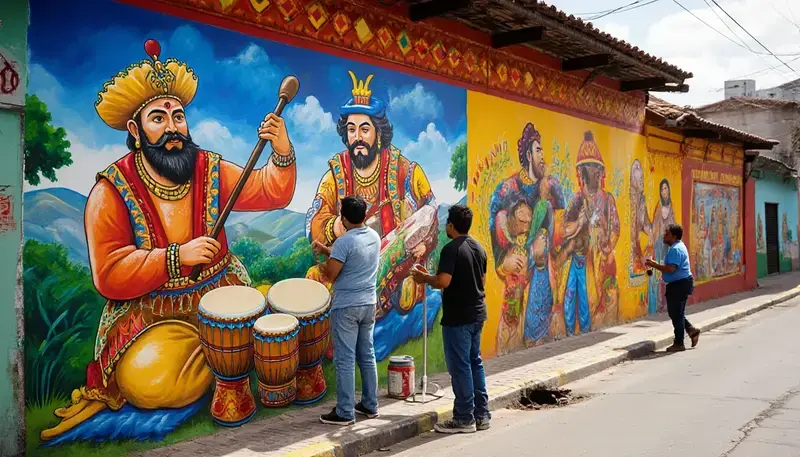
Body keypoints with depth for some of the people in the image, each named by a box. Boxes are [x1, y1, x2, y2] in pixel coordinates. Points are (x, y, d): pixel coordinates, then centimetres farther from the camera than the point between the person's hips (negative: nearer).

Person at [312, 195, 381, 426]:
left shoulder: (344, 241, -19)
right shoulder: (374, 237, 6)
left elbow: (330, 274, -17)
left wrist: (322, 266, 5)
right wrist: (325, 250, 19)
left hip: (346, 308, -8)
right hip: (368, 304, 8)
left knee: (345, 360, -2)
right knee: (367, 356, 15)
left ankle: (345, 413, 2)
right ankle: (370, 405, 23)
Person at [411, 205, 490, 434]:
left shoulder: (451, 249, -16)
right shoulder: (478, 248, 10)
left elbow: (443, 281, -25)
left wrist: (424, 277, -6)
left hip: (458, 316, -8)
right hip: (477, 313, 9)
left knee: (460, 366, -1)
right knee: (475, 362, 16)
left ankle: (464, 419, 5)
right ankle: (481, 414, 20)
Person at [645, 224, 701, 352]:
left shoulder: (675, 249, -19)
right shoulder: (678, 246, 15)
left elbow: (670, 269, -28)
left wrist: (654, 265, -17)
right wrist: (656, 265, 9)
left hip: (680, 284, -11)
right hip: (678, 284, 11)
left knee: (676, 313, -2)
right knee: (674, 312, 17)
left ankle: (679, 344, 6)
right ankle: (691, 330, 23)